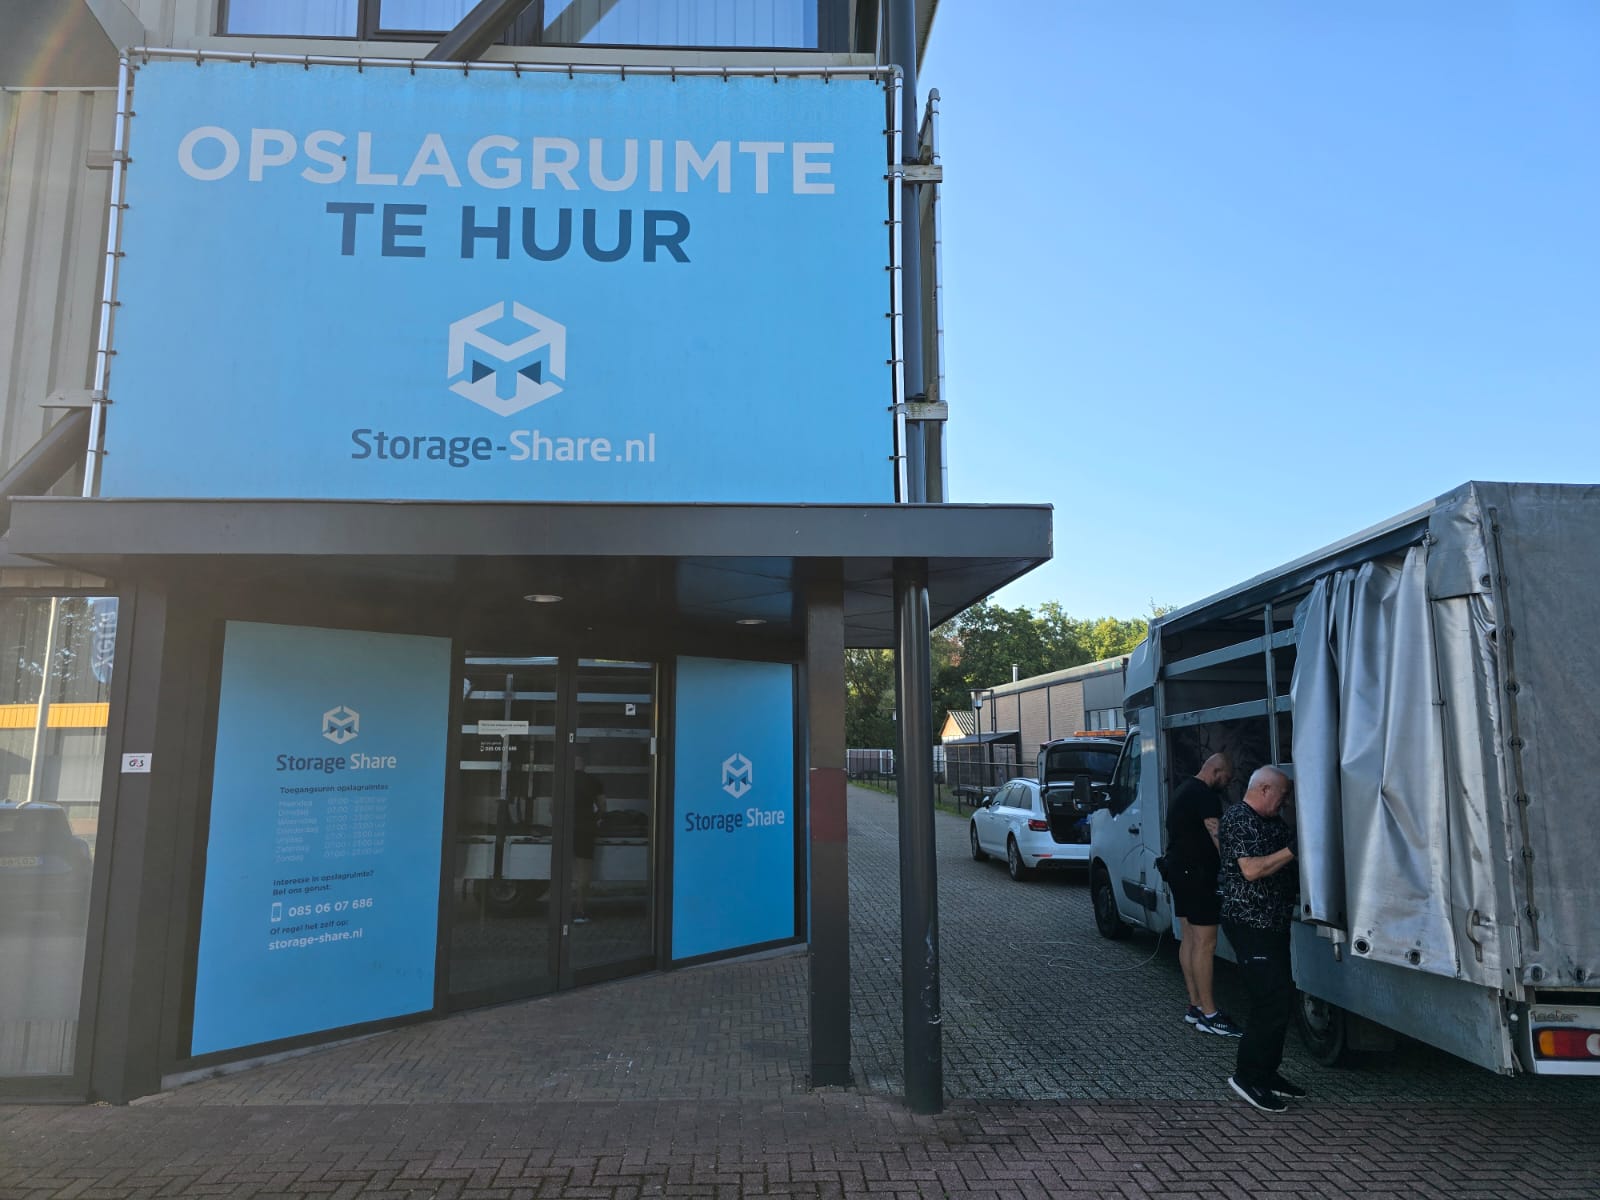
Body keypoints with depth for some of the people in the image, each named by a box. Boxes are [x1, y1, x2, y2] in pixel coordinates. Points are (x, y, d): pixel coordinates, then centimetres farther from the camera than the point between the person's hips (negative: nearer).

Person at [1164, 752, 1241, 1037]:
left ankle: (1195, 1005, 18)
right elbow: (1218, 836, -24)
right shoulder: (1204, 795, -15)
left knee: (1189, 938, 13)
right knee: (1205, 943, -8)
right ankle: (1208, 1015, -6)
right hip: (1196, 872, -11)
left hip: (1179, 869, 11)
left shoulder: (1185, 789, 18)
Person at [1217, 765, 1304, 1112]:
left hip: (1273, 924, 10)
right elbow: (1251, 869, -23)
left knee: (1281, 998, 12)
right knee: (1273, 1000, -12)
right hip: (1248, 923, -10)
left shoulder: (1273, 822, 18)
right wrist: (1292, 850, -21)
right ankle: (1247, 1075, -2)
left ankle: (1266, 1073, 22)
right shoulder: (1239, 819, -13)